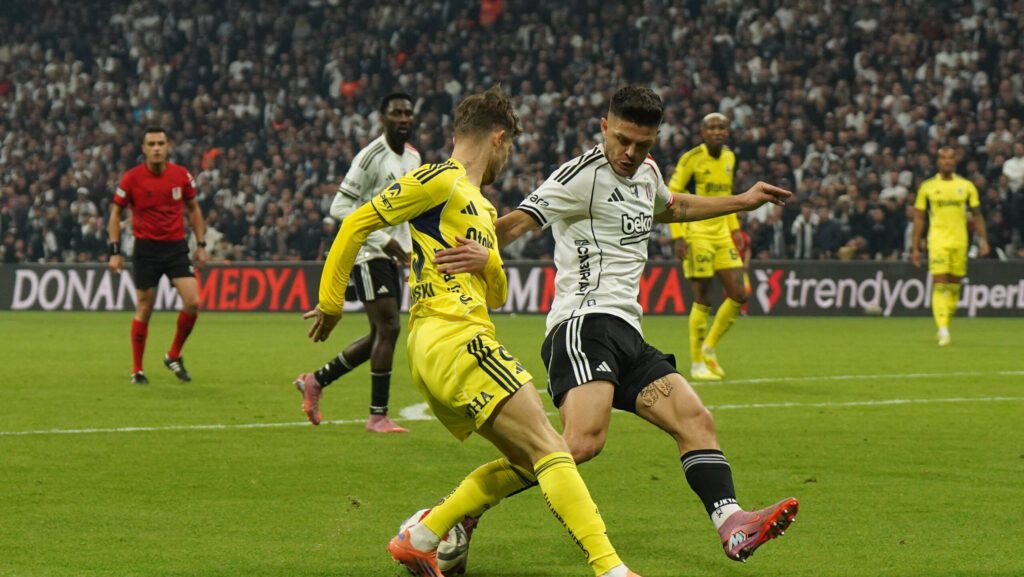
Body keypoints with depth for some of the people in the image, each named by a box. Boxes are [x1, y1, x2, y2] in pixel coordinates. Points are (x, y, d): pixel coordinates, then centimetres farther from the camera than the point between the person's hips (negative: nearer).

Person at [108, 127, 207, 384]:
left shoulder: (182, 175, -1)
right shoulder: (132, 178, -7)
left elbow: (193, 209, 13)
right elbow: (115, 212, 2)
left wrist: (201, 245, 9)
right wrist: (115, 252, -4)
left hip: (176, 246, 2)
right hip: (146, 248, -2)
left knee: (193, 302, -10)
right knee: (144, 309, 1)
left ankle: (174, 356, 11)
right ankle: (137, 370, 13)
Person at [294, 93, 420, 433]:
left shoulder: (413, 158, 12)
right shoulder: (371, 157, -15)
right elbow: (340, 207, -18)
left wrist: (407, 247, 11)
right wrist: (384, 240, -20)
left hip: (391, 255, 9)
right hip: (367, 254, -9)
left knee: (380, 335, 9)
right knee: (389, 328, -14)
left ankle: (315, 380, 24)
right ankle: (378, 415, -8)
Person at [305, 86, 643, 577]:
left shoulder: (482, 208, 26)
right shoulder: (441, 180, -2)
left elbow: (495, 295, 27)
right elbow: (356, 224, -3)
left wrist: (488, 262, 4)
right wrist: (330, 304, 1)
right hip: (455, 338, -10)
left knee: (526, 463, 11)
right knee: (550, 450, -16)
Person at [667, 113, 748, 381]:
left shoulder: (729, 158, 10)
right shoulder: (691, 159, -10)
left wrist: (734, 229, 17)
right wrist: (678, 236, -16)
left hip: (722, 235, 7)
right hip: (697, 235, -7)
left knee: (739, 296, 0)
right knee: (703, 300, -6)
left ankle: (709, 348, 19)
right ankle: (697, 363, 6)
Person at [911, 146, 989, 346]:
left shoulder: (966, 186, 8)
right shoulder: (927, 187, 4)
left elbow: (977, 215, 11)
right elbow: (919, 218, 7)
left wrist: (983, 239, -1)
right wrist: (915, 247, 3)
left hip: (959, 242, 2)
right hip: (937, 241, -2)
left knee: (954, 287, 7)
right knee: (939, 285, -15)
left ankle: (945, 327, 21)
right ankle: (943, 330, -22)